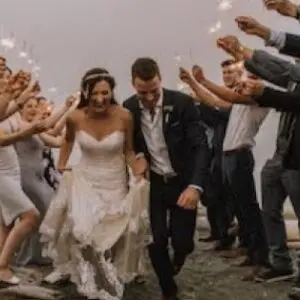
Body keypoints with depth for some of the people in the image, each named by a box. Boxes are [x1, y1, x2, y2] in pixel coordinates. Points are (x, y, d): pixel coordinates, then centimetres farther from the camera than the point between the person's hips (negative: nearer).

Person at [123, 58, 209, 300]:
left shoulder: (183, 103, -17)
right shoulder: (129, 108, -7)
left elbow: (201, 146, -21)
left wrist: (195, 186, -33)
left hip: (183, 183, -2)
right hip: (151, 183, 2)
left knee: (182, 242, -4)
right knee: (156, 243, -2)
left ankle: (178, 254, 35)